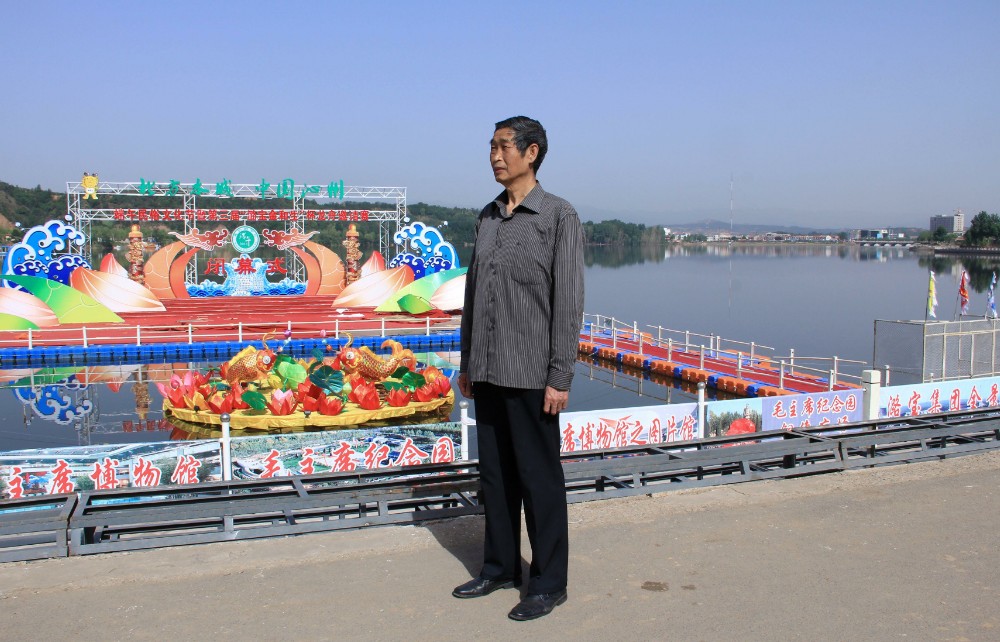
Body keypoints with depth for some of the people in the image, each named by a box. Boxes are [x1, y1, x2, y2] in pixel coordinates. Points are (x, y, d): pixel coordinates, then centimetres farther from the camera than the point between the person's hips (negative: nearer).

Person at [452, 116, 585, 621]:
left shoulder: (559, 217, -7)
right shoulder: (488, 217, 11)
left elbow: (568, 301, -11)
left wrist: (560, 377, -15)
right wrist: (467, 363, 14)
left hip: (530, 374, -6)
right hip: (488, 371, 6)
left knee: (538, 479, 3)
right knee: (494, 474, 14)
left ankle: (548, 583, 16)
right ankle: (499, 567, 28)